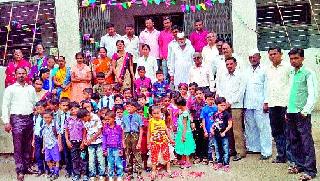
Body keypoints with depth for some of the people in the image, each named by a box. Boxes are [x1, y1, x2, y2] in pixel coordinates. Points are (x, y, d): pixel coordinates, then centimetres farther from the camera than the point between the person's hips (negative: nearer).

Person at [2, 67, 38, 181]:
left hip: (29, 119, 4)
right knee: (18, 146, -5)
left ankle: (27, 167, 18)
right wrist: (7, 122, -8)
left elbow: (36, 103, 17)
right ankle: (20, 171, -1)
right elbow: (5, 106, -1)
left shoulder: (31, 88, 15)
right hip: (17, 119, -4)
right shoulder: (10, 89, 3)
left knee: (28, 145, 9)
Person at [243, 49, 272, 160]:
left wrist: (266, 102, -11)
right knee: (249, 127, 9)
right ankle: (253, 147, 20)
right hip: (248, 104, 5)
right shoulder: (246, 72, 16)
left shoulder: (264, 71, 0)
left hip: (260, 104, -5)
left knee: (263, 127, -4)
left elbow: (266, 87, -4)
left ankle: (266, 151, 1)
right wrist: (243, 103, 10)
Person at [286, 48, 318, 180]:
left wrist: (306, 110, -15)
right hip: (291, 112, 7)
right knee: (293, 140, 12)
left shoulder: (308, 73, -5)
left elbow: (313, 94, -10)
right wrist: (287, 111, 15)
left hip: (302, 113, -7)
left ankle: (310, 170, 1)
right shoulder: (291, 73, 14)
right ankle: (299, 164, 24)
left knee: (306, 141, -4)